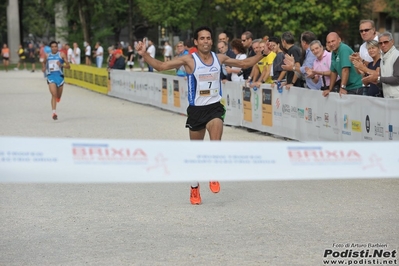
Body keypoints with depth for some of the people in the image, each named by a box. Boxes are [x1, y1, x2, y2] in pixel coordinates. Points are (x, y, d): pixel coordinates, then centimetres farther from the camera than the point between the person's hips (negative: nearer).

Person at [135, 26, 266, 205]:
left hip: (214, 107, 1)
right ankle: (194, 188, 27)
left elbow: (244, 64, 16)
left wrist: (262, 54, 7)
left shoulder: (219, 58, 2)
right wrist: (144, 55, -23)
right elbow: (161, 66, -10)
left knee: (216, 143, -25)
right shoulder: (189, 60, -8)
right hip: (196, 109, -1)